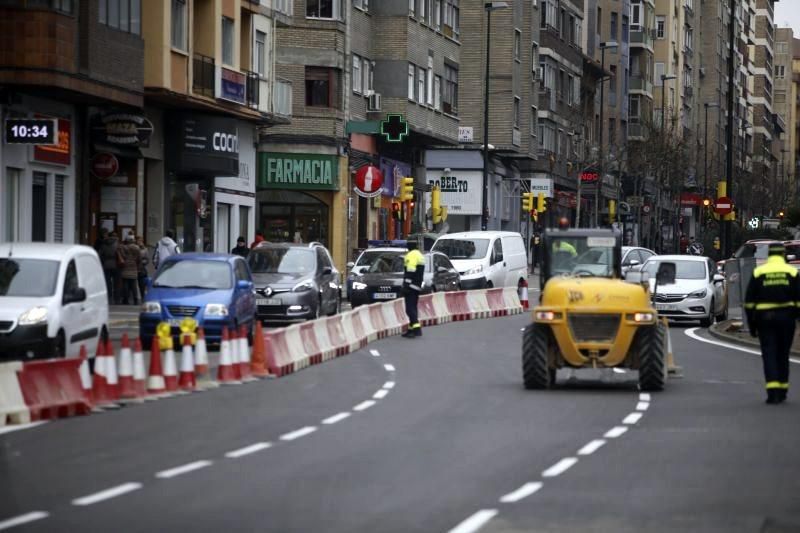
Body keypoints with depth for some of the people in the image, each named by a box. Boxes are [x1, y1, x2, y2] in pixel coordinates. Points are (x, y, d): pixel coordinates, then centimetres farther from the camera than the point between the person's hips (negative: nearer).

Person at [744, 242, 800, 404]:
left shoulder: (758, 273, 3)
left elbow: (749, 302, 3)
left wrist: (751, 324, 8)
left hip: (764, 318, -1)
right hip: (786, 317, 1)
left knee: (769, 354, -2)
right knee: (783, 354, 12)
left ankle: (773, 391, -16)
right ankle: (782, 390, 16)